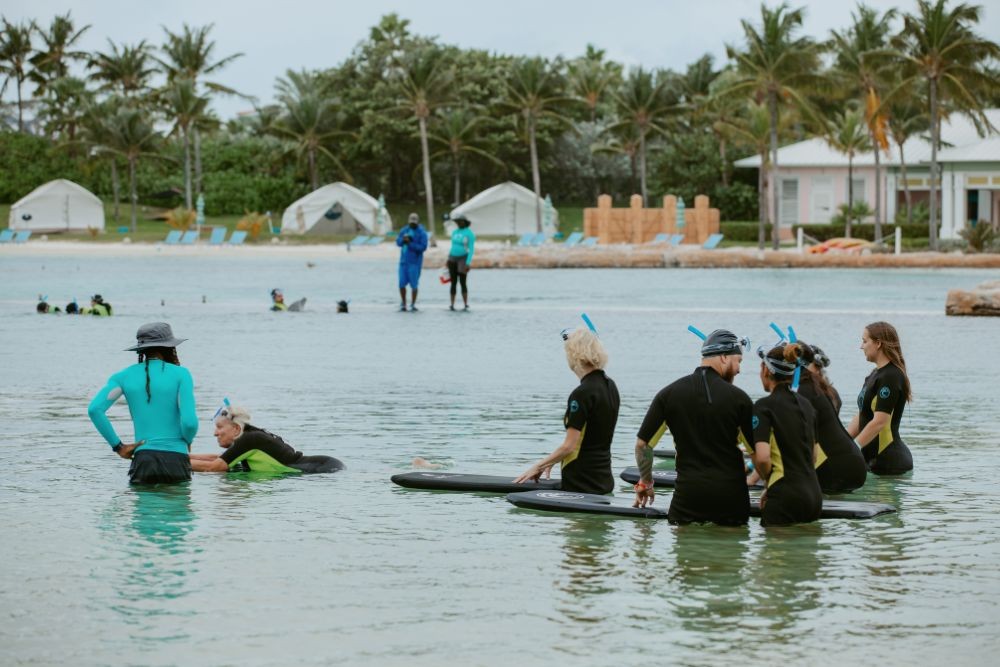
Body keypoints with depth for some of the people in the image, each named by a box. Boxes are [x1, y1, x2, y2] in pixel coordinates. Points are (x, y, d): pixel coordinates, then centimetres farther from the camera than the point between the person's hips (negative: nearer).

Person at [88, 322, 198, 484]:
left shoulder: (124, 376, 8)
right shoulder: (180, 374, 0)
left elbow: (95, 409, -4)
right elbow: (189, 422, -9)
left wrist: (118, 446, 3)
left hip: (143, 459, 2)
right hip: (176, 459, -2)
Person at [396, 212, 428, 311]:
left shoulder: (422, 233, -8)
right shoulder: (404, 230, 7)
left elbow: (423, 247, -14)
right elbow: (398, 242, 7)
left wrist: (410, 244, -20)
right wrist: (403, 239, -15)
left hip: (415, 262, -4)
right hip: (404, 261, 4)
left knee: (414, 284, -2)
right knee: (402, 283, 4)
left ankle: (413, 304, 9)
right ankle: (403, 303, 19)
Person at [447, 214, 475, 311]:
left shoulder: (469, 234, -10)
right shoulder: (454, 232, 9)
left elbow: (471, 249, -14)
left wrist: (468, 263, -22)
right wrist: (449, 260, 13)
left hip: (463, 259, -5)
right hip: (453, 259, 5)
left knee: (463, 283, -9)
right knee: (453, 282, 3)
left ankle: (466, 305, -4)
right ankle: (452, 304, 6)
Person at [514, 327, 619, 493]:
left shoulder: (582, 394, -18)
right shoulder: (610, 386, 9)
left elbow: (569, 446, -19)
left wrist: (538, 467, -7)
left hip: (581, 483, -8)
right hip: (604, 480, 8)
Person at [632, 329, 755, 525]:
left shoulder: (669, 393, 3)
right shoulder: (739, 398, -3)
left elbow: (642, 444, 7)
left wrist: (645, 483, 21)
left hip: (688, 492, 1)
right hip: (731, 494, -1)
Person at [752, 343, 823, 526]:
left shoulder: (765, 406, -8)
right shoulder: (805, 404, 16)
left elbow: (762, 457, -20)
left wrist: (768, 480, 1)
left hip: (786, 497, -7)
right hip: (814, 493, 7)